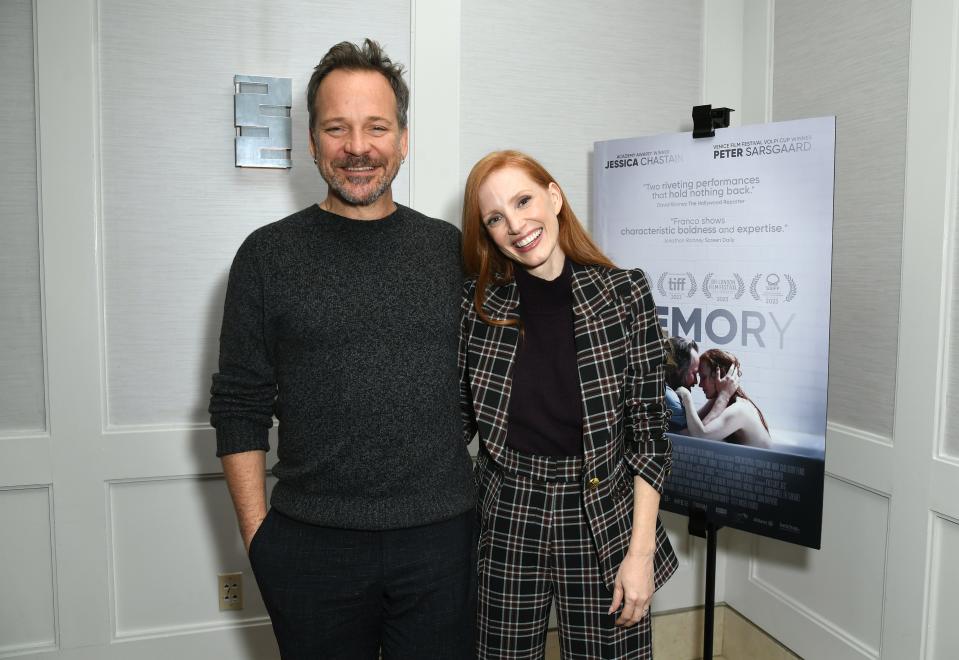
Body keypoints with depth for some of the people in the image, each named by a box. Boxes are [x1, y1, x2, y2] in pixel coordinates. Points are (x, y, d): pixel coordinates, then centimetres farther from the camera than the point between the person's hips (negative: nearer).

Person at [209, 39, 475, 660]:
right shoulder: (269, 254, -1)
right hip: (311, 545, -1)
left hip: (440, 538, 2)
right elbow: (239, 409, 1)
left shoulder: (450, 249, 4)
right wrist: (258, 535, -3)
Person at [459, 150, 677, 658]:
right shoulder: (476, 303, -4)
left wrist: (640, 551, -7)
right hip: (507, 525, 2)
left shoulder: (625, 294, -8)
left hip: (604, 522, -1)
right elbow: (458, 421, 5)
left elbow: (648, 432, -5)